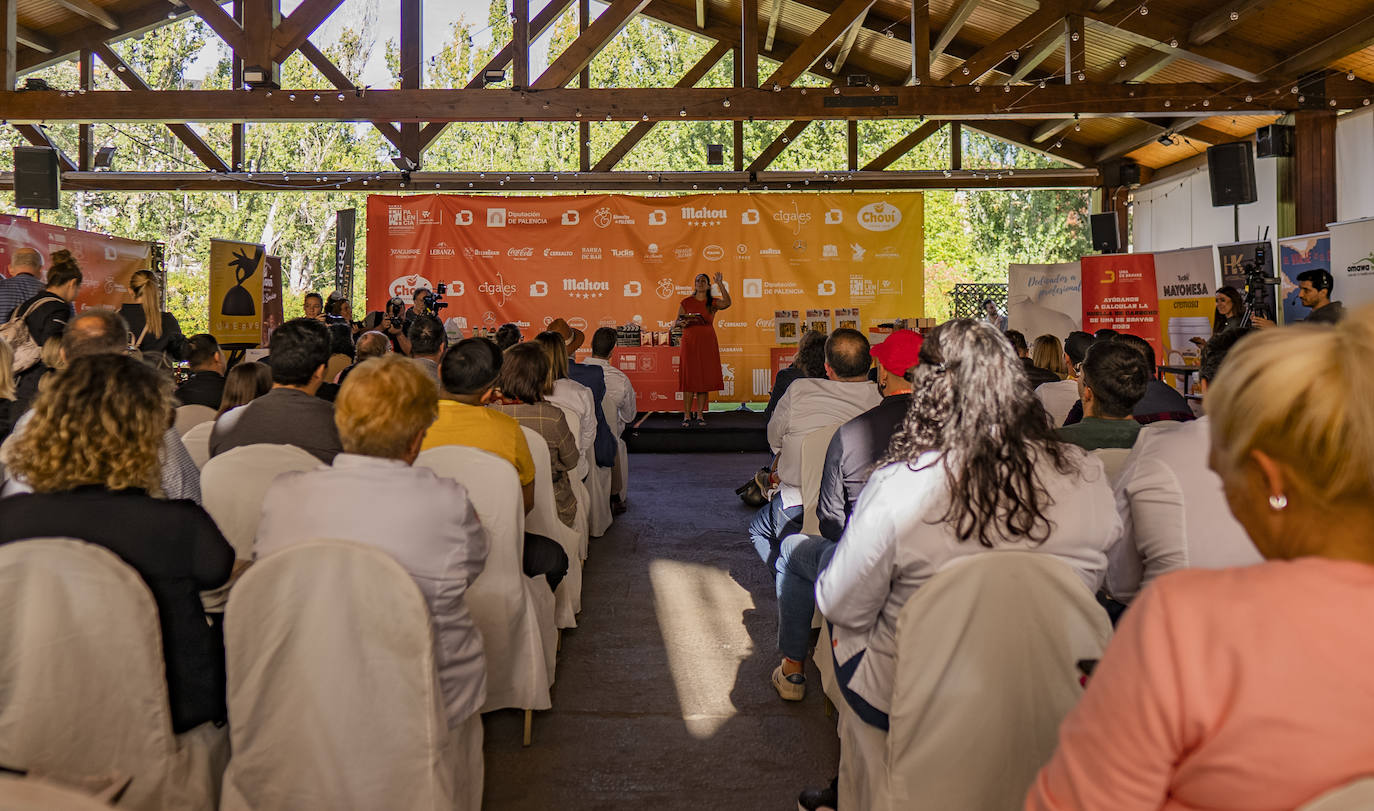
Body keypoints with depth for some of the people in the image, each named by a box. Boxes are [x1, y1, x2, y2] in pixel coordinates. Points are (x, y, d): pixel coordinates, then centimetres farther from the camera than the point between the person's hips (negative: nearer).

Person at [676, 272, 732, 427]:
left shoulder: (713, 303, 5)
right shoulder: (686, 302, 6)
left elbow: (727, 303, -15)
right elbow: (677, 322, 6)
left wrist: (720, 284, -17)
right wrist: (682, 323, -16)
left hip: (707, 343, 1)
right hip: (690, 342, -1)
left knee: (704, 379, 1)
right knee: (689, 379, -4)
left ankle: (700, 415, 8)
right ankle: (687, 416, 0)